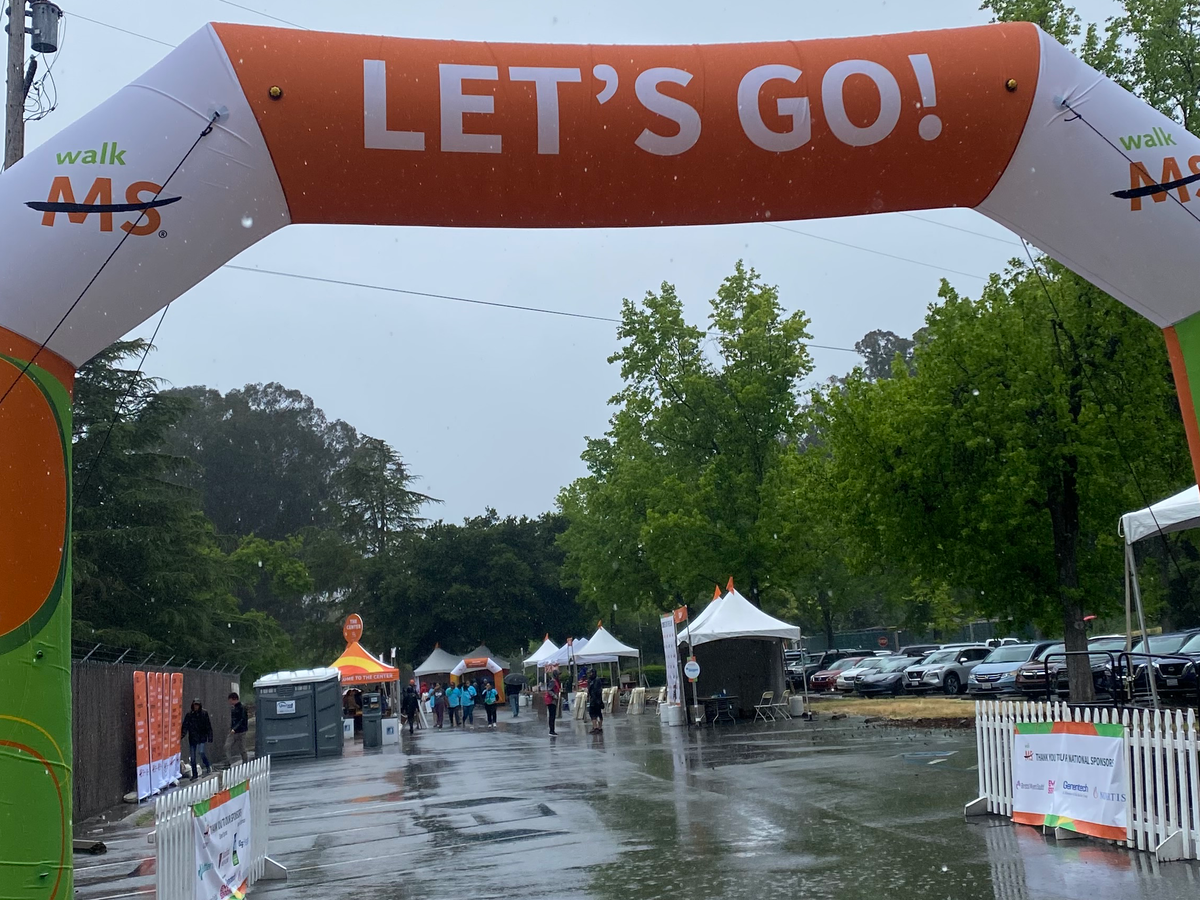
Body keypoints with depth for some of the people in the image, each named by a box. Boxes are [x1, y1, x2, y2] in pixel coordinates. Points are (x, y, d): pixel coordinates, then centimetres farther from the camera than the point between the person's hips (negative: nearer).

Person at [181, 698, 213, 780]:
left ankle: (208, 767, 8)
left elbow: (208, 726, 0)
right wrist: (183, 734, -17)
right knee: (193, 757, 5)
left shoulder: (204, 713, -2)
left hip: (202, 737, -2)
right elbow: (185, 725, -1)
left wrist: (210, 737, -3)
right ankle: (194, 775, 15)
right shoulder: (189, 714, 1)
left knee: (202, 753, -17)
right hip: (192, 738, 2)